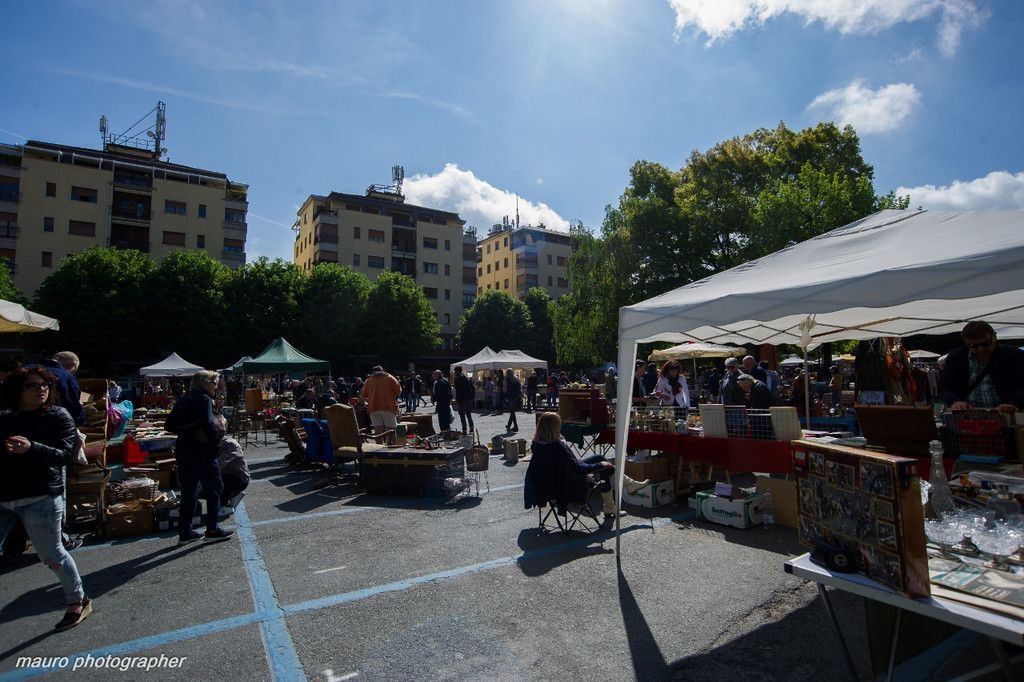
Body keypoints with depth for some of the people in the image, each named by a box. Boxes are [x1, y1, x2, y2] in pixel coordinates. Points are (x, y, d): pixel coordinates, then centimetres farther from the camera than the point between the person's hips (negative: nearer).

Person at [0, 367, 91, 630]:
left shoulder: (58, 416, -4)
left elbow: (66, 454, -15)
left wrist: (31, 448, -29)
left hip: (40, 499, -5)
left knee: (52, 554, 2)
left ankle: (78, 601, 20)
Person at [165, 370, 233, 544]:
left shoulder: (183, 399, 12)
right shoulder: (204, 399, -12)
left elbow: (169, 425, 12)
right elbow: (208, 424, -24)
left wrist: (185, 431, 14)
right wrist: (216, 441, -11)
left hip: (182, 448, 8)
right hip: (201, 449, -8)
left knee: (188, 491, 15)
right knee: (214, 488, 3)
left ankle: (185, 532, 20)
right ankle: (212, 530, 8)